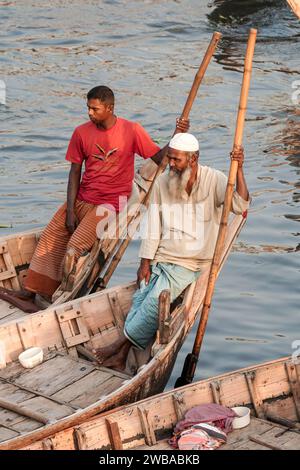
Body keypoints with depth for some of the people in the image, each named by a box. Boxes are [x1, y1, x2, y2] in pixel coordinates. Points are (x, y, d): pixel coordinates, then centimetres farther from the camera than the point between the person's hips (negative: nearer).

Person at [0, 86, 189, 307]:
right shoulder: (82, 133, 1)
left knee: (75, 247, -19)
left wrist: (178, 135, -26)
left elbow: (160, 158, -9)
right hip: (81, 199, 5)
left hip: (110, 203, -5)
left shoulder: (131, 131, -9)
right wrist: (70, 210, -4)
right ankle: (30, 291, 9)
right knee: (50, 238, -1)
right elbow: (75, 172, 3)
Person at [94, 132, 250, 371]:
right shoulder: (162, 183, 6)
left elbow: (240, 206, -21)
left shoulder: (214, 180, -6)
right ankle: (121, 357, -20)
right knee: (141, 297, -17)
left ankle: (120, 345, -12)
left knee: (156, 300, -23)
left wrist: (238, 170, -32)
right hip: (160, 259, 4)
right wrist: (145, 262, 2)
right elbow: (153, 227, 7)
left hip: (189, 264, -4)